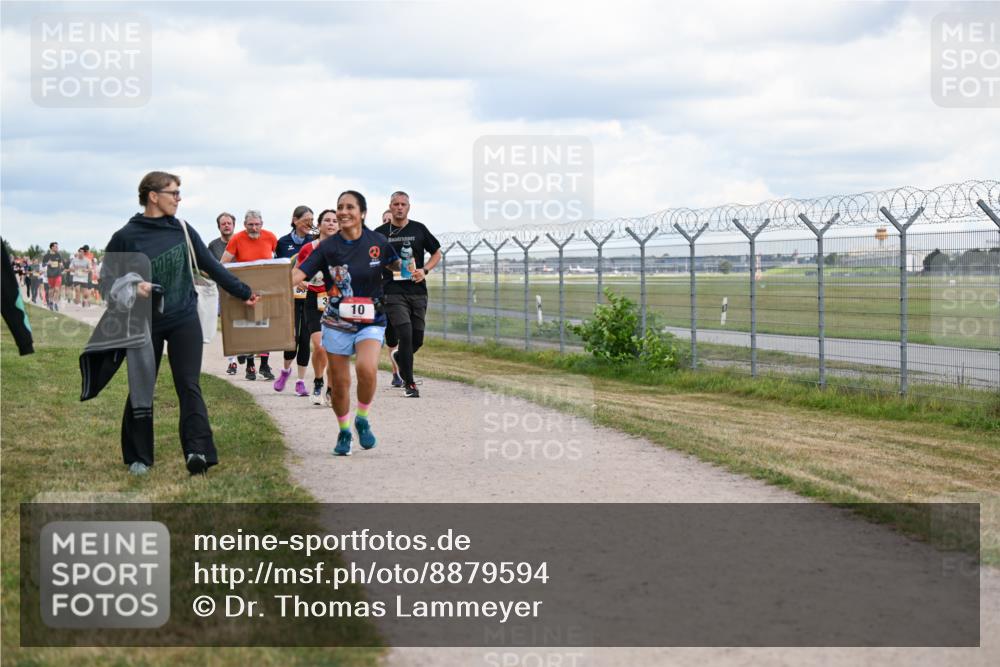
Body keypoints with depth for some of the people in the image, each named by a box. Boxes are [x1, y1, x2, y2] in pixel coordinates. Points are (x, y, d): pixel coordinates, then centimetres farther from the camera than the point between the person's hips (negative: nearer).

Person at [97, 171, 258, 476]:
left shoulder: (182, 230, 4)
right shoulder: (126, 237, -5)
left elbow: (211, 266, 10)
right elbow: (107, 277, -1)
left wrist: (244, 292, 11)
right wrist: (131, 286, -21)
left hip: (184, 319, 1)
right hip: (144, 323, -1)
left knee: (188, 385, -7)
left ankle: (198, 451, -14)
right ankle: (139, 457, 19)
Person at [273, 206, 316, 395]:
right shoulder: (283, 242, 6)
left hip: (310, 296, 1)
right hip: (290, 296, -1)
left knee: (305, 338, 0)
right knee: (293, 336, -9)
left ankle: (300, 381, 9)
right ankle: (286, 369, 20)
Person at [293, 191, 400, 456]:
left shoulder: (377, 242, -2)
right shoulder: (328, 247, -5)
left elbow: (396, 264, 21)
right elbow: (299, 273, -15)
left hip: (371, 321, -1)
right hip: (336, 323, 1)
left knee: (367, 368, -26)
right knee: (339, 383, 5)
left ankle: (362, 419, 0)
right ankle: (344, 432, 30)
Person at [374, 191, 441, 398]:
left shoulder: (419, 229, 8)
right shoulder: (380, 233, 4)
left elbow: (436, 253, 15)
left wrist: (425, 270, -3)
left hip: (418, 290, 3)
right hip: (393, 292, -3)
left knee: (417, 338, 5)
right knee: (405, 334, -15)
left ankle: (399, 358, 39)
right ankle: (409, 384, -8)